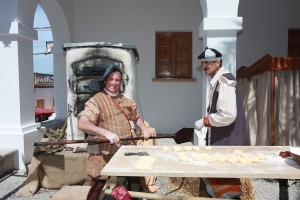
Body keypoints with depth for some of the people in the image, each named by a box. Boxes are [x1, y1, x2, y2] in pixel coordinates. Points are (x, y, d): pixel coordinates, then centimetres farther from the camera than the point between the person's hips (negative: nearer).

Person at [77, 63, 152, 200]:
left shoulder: (125, 100, 11)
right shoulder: (96, 101, -12)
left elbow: (136, 116, 25)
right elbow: (82, 124, -23)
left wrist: (144, 129, 7)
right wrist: (106, 133, -32)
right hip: (104, 153, -6)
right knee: (97, 186, 2)